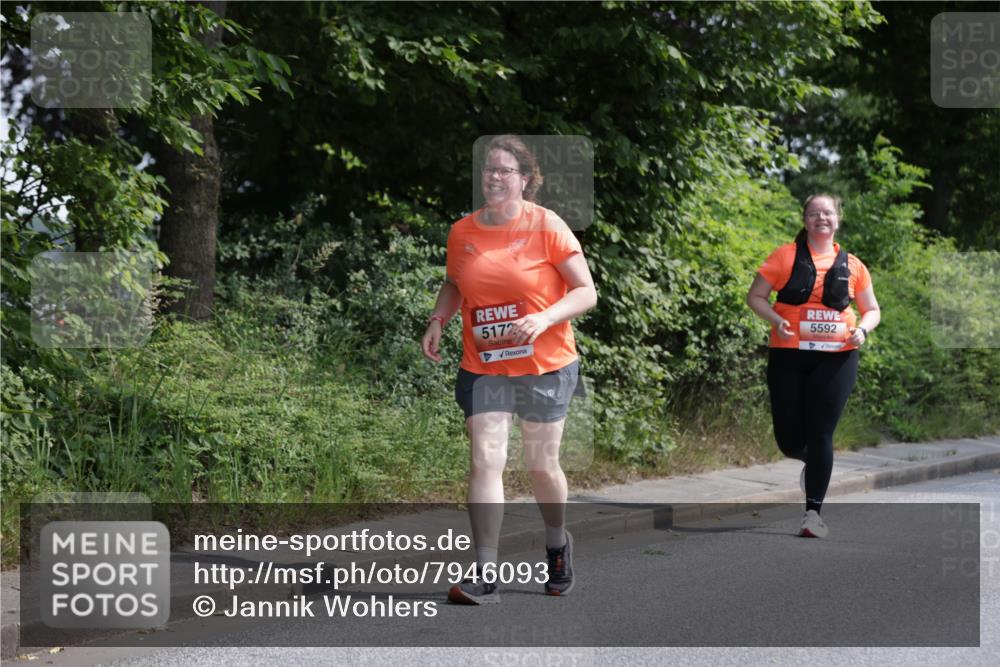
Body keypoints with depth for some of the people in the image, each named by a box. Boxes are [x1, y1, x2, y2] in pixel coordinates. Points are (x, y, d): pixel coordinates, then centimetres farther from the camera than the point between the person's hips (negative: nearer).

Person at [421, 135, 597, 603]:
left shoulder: (547, 226, -9)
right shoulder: (462, 232, 1)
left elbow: (586, 292, -8)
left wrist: (545, 318, -24)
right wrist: (437, 320, 0)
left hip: (544, 366, -2)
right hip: (483, 366, 2)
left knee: (542, 465, 9)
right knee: (484, 460, -10)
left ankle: (557, 544, 38)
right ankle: (485, 577, -9)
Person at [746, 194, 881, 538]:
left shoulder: (851, 265, 9)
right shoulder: (786, 256, 3)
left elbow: (872, 310, 17)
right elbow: (755, 297, 4)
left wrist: (862, 329, -5)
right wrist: (777, 320, -14)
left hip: (836, 357, 0)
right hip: (789, 355, 0)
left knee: (820, 434, -5)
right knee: (789, 438, 2)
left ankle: (813, 512, 3)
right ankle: (811, 462, 38)